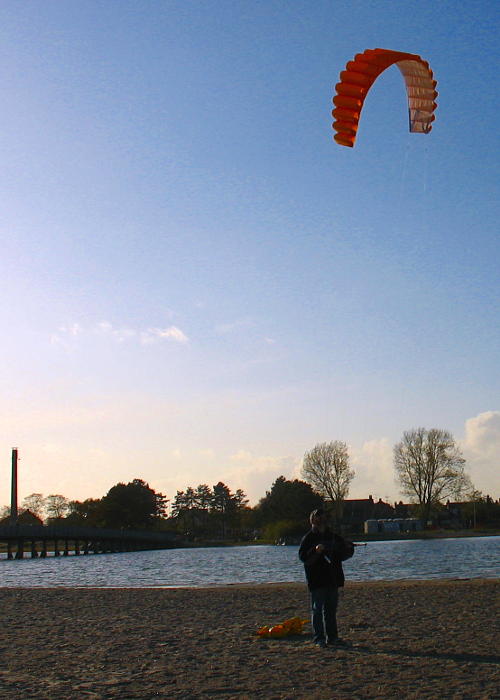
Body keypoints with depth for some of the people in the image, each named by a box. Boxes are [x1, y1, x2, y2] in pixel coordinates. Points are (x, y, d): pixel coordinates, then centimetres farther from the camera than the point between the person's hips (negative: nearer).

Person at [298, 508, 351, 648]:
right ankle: (318, 638, -1)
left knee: (331, 610, 11)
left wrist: (348, 548, 1)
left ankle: (332, 638, 16)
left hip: (332, 579, 6)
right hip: (316, 580, -6)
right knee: (317, 609, -4)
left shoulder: (333, 537, 15)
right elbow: (302, 556, -14)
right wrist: (315, 551, -30)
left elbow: (342, 555, 22)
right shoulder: (308, 538, -3)